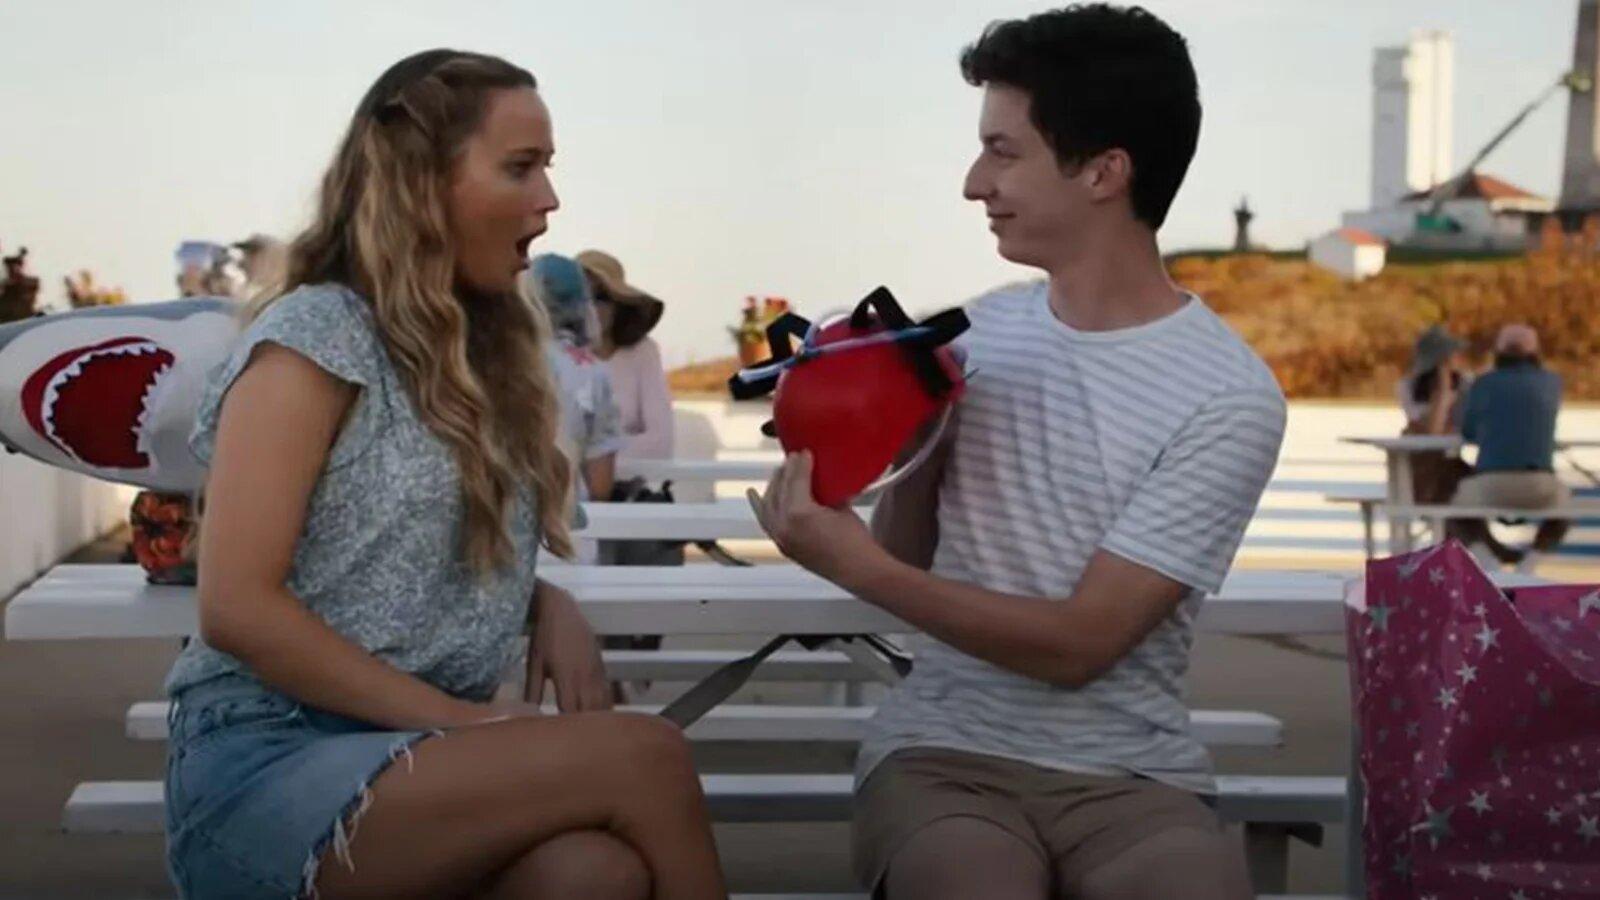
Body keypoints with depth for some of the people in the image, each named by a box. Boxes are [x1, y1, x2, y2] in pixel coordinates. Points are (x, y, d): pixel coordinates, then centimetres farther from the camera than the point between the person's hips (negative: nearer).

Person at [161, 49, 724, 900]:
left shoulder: (487, 351, 15)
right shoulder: (314, 335, -7)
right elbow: (237, 607, -14)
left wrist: (552, 606, -3)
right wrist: (460, 720, -15)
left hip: (416, 761, 6)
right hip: (269, 769, -6)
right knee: (644, 756, -28)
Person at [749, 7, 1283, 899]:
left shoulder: (1230, 398, -9)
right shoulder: (977, 332, 6)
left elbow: (1079, 643, -13)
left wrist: (854, 564, -17)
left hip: (1130, 773, -2)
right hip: (945, 752, 2)